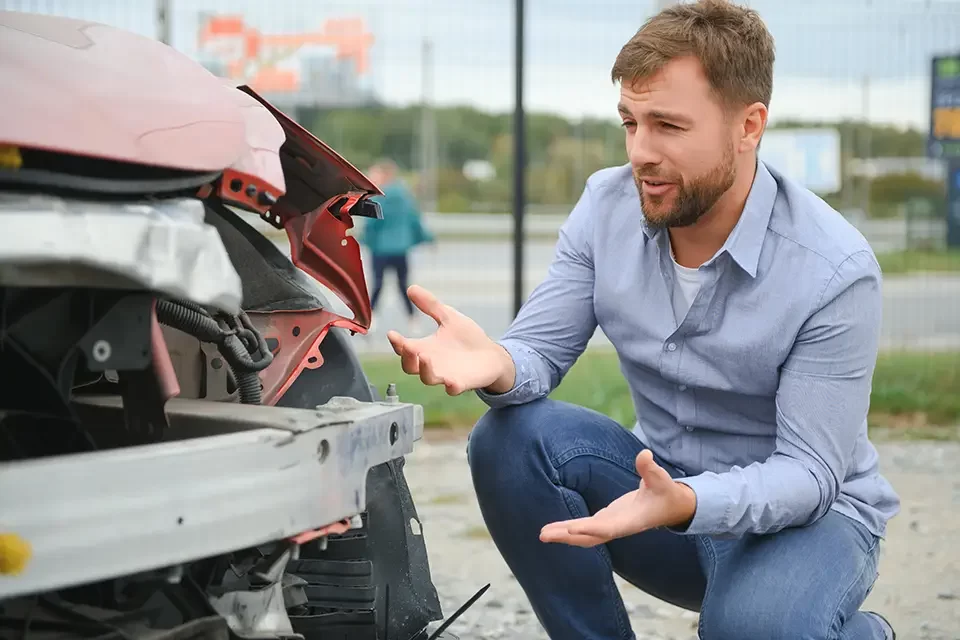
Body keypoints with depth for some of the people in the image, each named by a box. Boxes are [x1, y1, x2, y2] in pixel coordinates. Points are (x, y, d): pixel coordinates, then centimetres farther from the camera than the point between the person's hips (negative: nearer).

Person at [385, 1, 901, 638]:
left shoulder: (836, 269, -23)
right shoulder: (608, 205, -7)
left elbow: (809, 471, -22)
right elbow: (540, 350, -8)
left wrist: (684, 504, -42)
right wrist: (496, 365, -34)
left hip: (807, 511, -4)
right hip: (665, 483, 5)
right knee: (510, 436, -21)